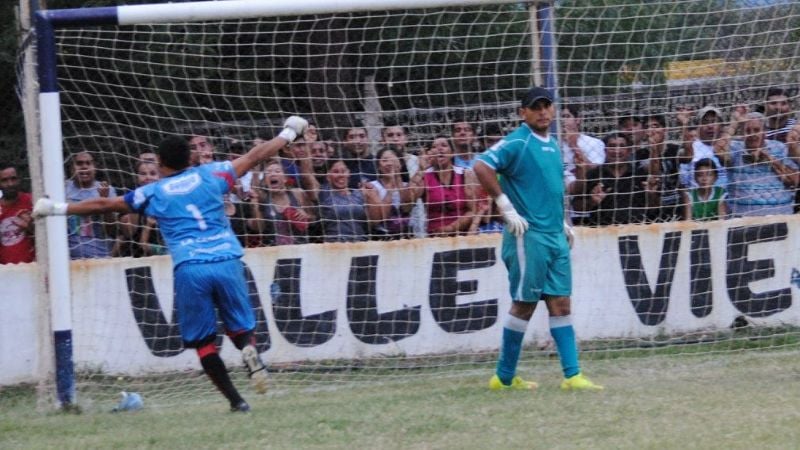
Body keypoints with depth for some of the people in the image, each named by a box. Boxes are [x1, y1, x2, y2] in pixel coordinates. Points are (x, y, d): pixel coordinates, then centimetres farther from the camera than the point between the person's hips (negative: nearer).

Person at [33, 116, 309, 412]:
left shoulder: (152, 193, 12)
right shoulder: (210, 174, 13)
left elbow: (103, 205, 19)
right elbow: (254, 156, 22)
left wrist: (58, 209, 30)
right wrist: (288, 134, 37)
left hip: (189, 268, -1)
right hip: (226, 261, 1)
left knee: (203, 340, 8)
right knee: (239, 326, 13)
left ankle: (236, 400, -3)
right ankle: (249, 349, -22)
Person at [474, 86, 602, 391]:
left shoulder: (552, 145, 16)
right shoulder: (517, 143, -9)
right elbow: (482, 167, -21)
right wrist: (506, 207, -21)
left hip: (555, 237, 8)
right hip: (528, 236, -8)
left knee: (560, 304, 4)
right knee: (524, 305, -3)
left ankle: (572, 375, 2)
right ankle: (504, 376, 7)